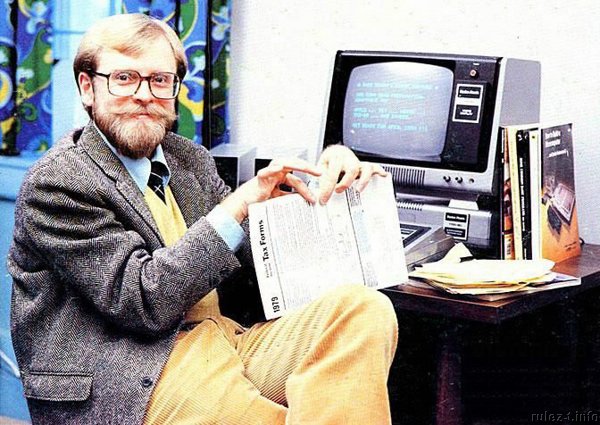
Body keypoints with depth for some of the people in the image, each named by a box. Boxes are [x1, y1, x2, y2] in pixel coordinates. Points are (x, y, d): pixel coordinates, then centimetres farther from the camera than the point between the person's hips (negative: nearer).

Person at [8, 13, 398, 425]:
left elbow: (247, 259, 18)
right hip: (135, 379, -7)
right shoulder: (56, 183, -6)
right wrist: (239, 205, -17)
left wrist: (327, 174, 2)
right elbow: (143, 302, -15)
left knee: (364, 309, -19)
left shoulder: (188, 158, 17)